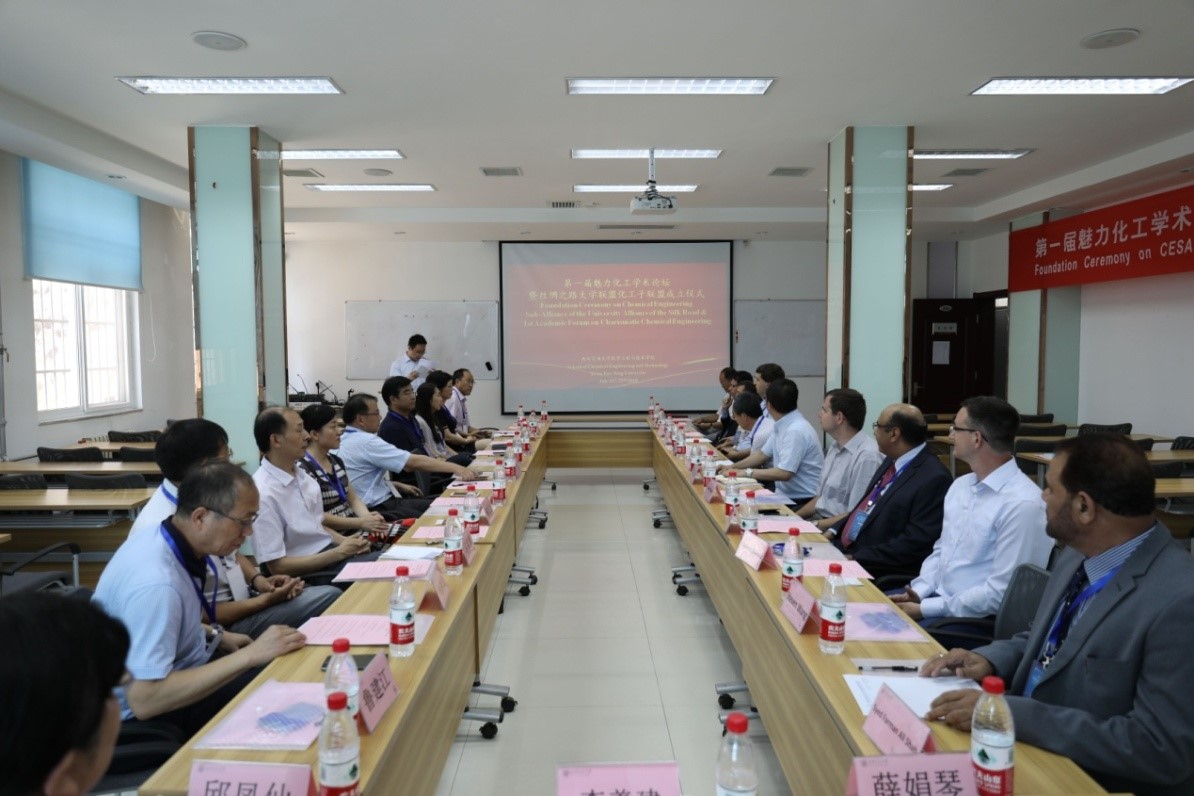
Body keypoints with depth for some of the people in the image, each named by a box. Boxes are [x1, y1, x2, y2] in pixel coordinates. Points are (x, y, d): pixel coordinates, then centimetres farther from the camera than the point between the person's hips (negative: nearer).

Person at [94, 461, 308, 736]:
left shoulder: (160, 540, -4)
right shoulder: (156, 583, -32)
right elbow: (144, 699, -34)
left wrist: (215, 636, 3)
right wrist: (249, 655, -32)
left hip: (176, 672, 9)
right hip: (155, 713, -9)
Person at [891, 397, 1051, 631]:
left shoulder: (1022, 504, -19)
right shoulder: (960, 485, 8)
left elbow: (1001, 593, -21)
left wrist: (924, 609, -18)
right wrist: (918, 592, -2)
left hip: (975, 620, -8)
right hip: (936, 598, 8)